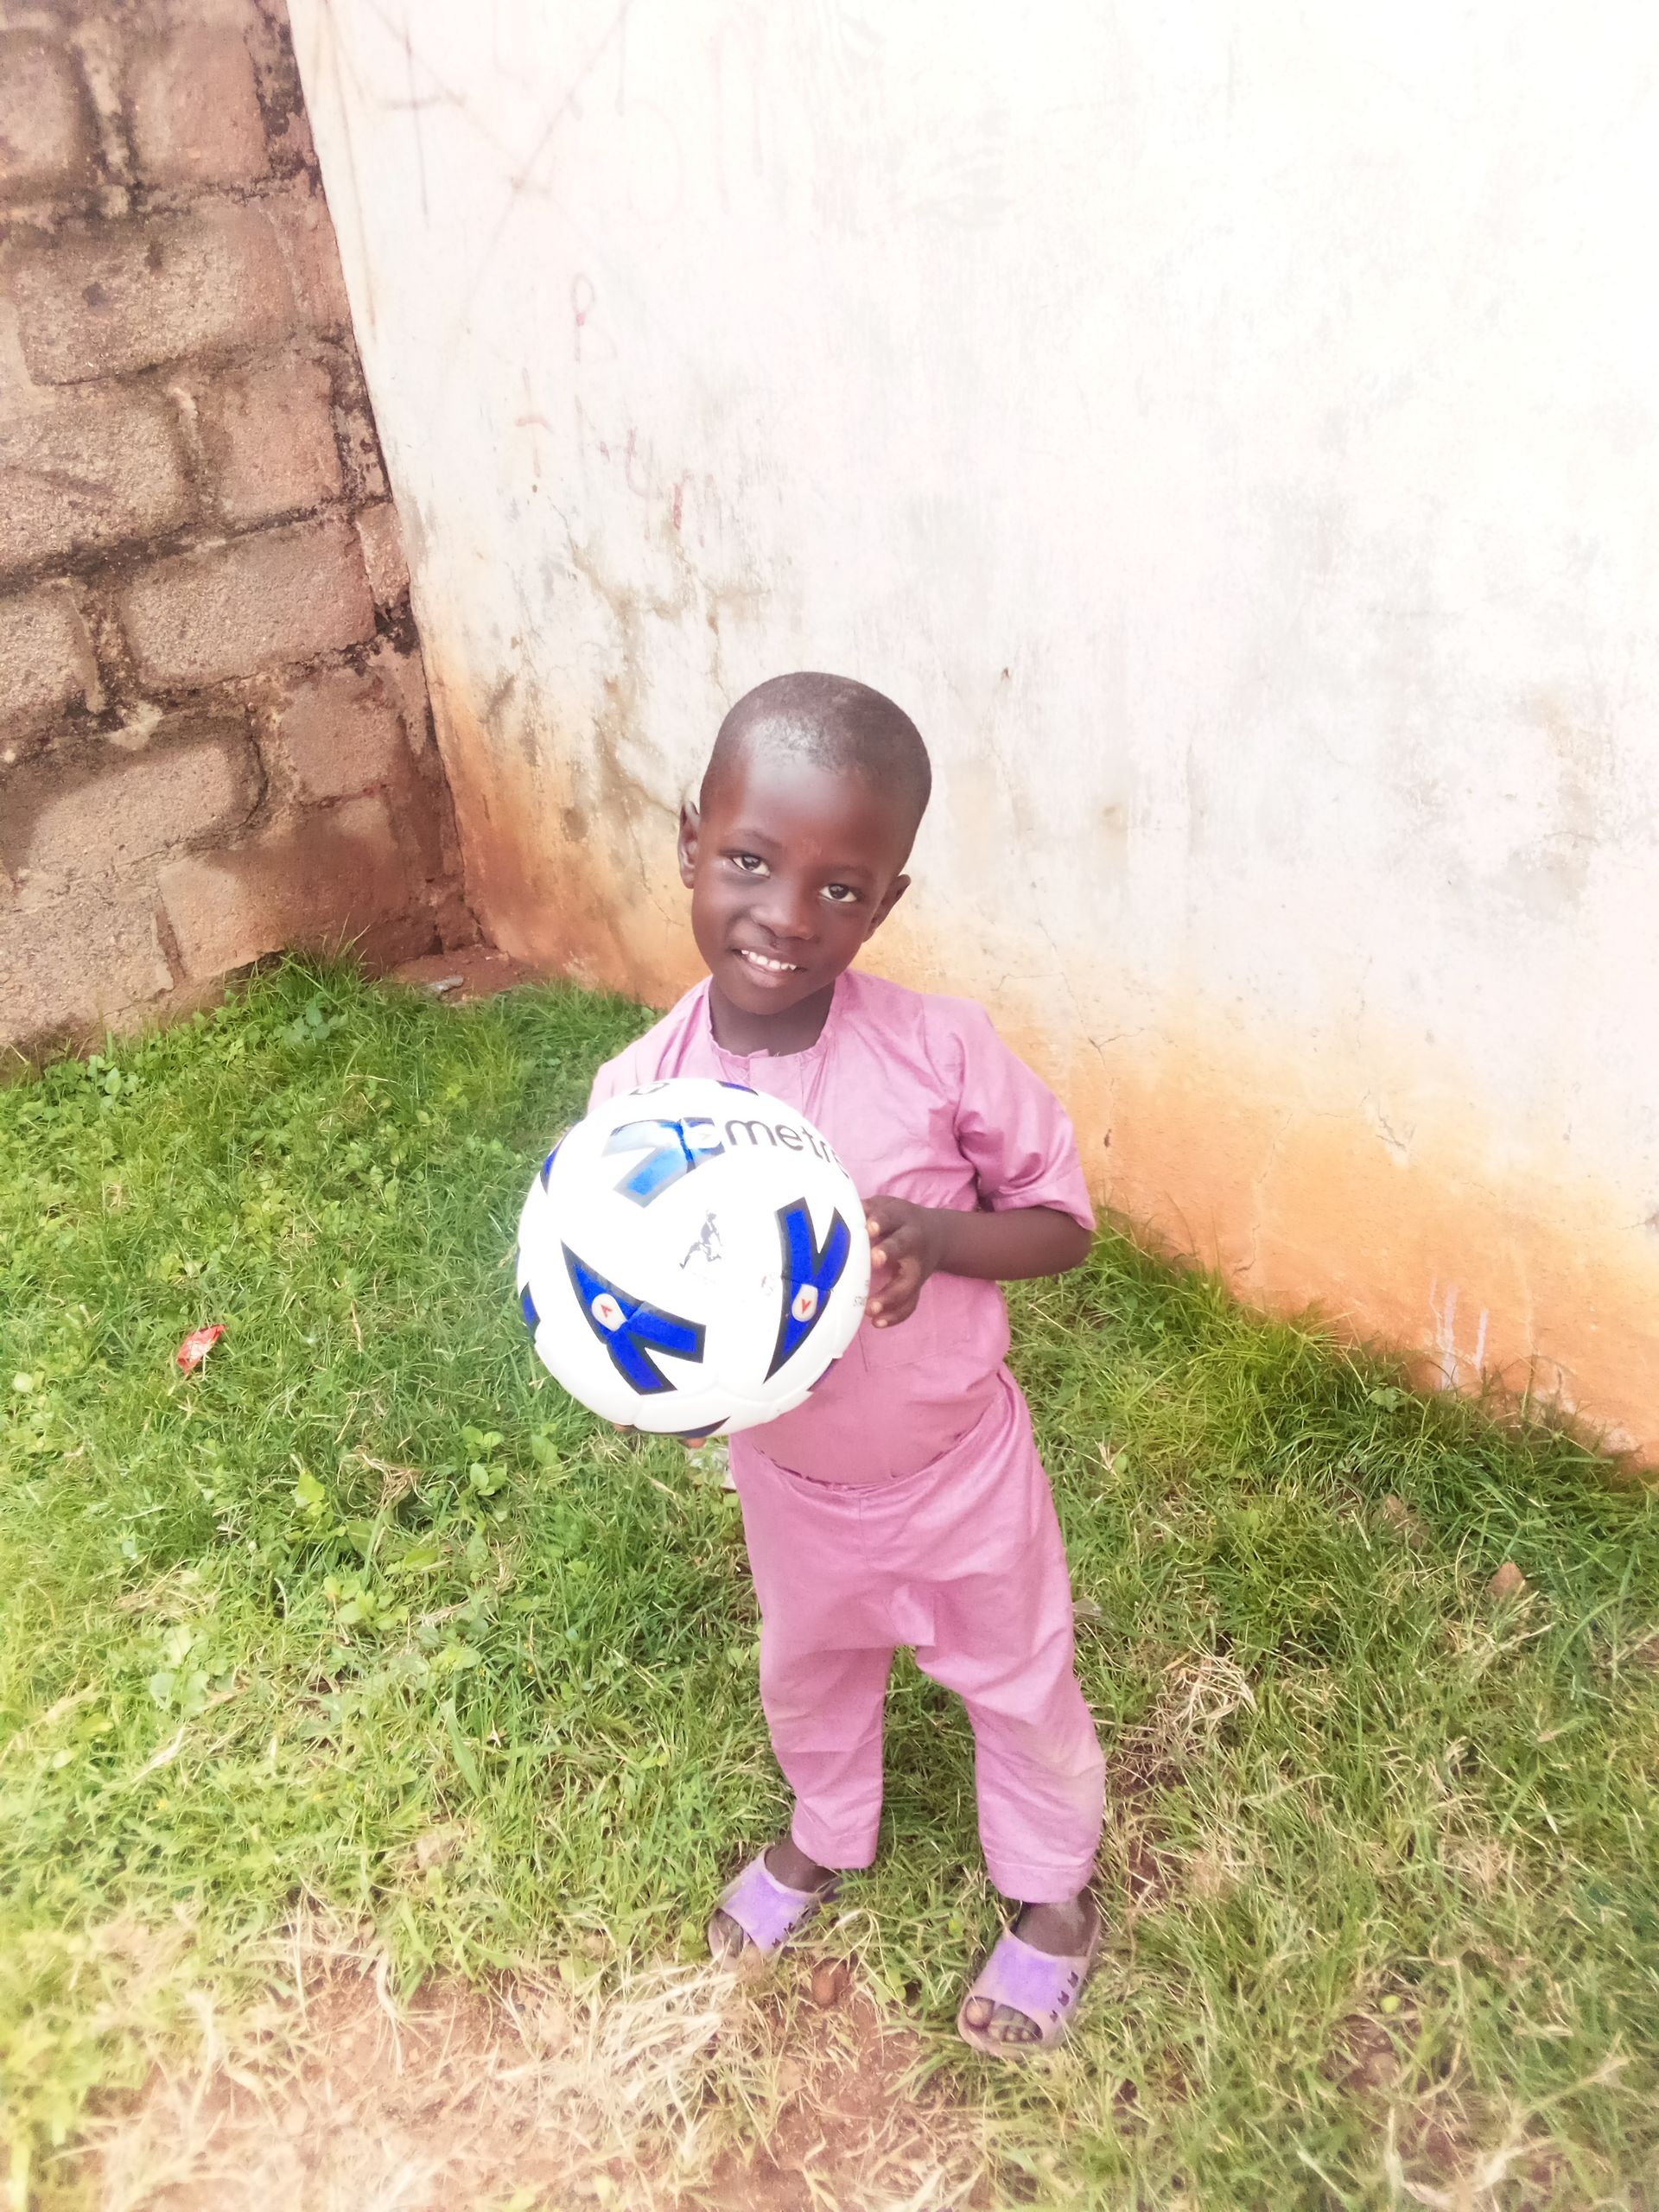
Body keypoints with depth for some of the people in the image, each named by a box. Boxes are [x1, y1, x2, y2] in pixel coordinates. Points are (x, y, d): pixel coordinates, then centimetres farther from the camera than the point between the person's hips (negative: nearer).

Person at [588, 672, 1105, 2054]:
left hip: (959, 1460, -2)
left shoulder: (941, 1048, -27)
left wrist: (935, 1233, -33)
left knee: (1018, 1683, 22)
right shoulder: (641, 1095, -22)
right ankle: (830, 1835, 63)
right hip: (788, 1479, 3)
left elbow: (1064, 1218, -14)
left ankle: (1052, 1891, 53)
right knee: (808, 1674, 30)